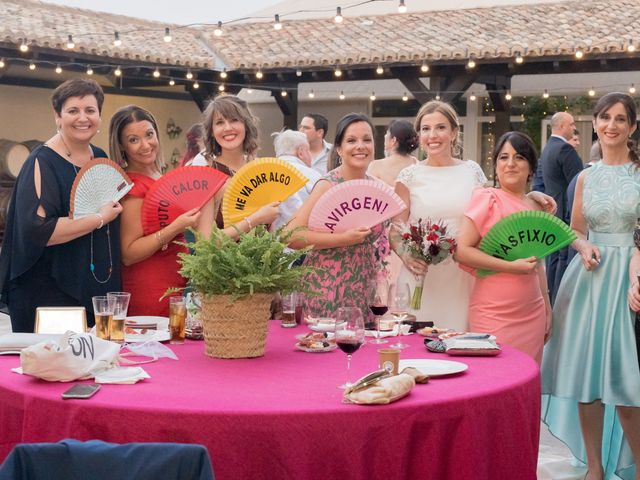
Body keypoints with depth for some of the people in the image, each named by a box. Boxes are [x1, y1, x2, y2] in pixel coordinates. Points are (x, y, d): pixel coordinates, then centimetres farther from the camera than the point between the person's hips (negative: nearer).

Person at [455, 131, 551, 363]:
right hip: (494, 315, -5)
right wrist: (511, 266, -18)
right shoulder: (487, 198, -6)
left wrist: (547, 309, 19)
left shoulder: (536, 207, 11)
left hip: (532, 314, 5)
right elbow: (461, 250, -14)